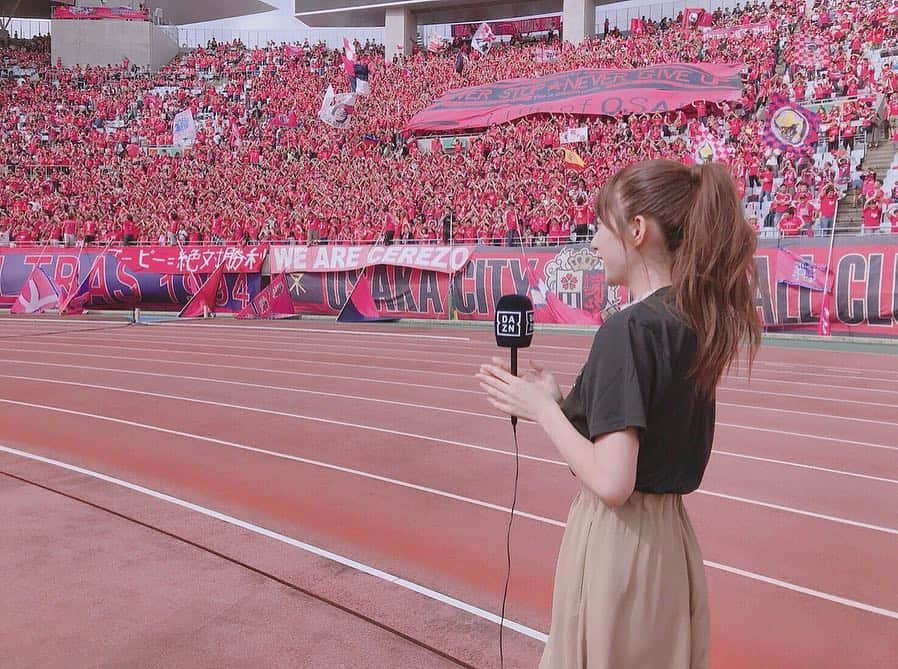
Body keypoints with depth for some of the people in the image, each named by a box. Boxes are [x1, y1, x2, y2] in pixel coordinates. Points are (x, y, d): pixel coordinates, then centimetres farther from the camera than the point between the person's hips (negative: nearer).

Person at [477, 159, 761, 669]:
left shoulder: (627, 329, -22)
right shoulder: (695, 319, 3)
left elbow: (611, 482, -24)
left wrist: (541, 408, -12)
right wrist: (559, 400, 5)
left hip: (619, 540, -8)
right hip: (671, 536, 8)